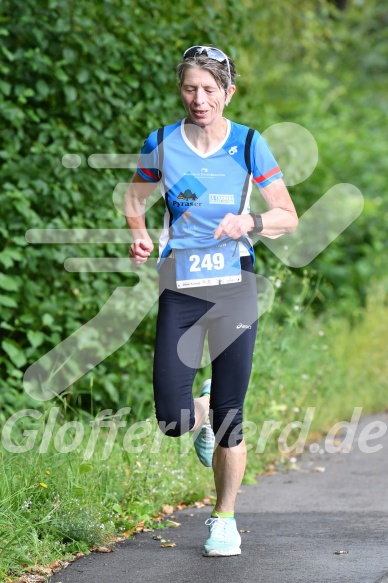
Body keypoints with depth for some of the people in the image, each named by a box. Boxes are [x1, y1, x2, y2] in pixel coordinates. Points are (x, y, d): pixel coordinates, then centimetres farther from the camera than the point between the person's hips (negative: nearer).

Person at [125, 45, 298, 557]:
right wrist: (139, 235, -3)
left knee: (229, 418, -1)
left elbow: (288, 217, 2)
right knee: (172, 420, -9)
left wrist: (251, 221, -18)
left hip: (234, 286, -1)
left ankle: (224, 520, 19)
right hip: (180, 287, 1)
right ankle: (201, 412, 30)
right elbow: (135, 197, 17)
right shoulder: (161, 144, 1)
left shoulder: (249, 144, -2)